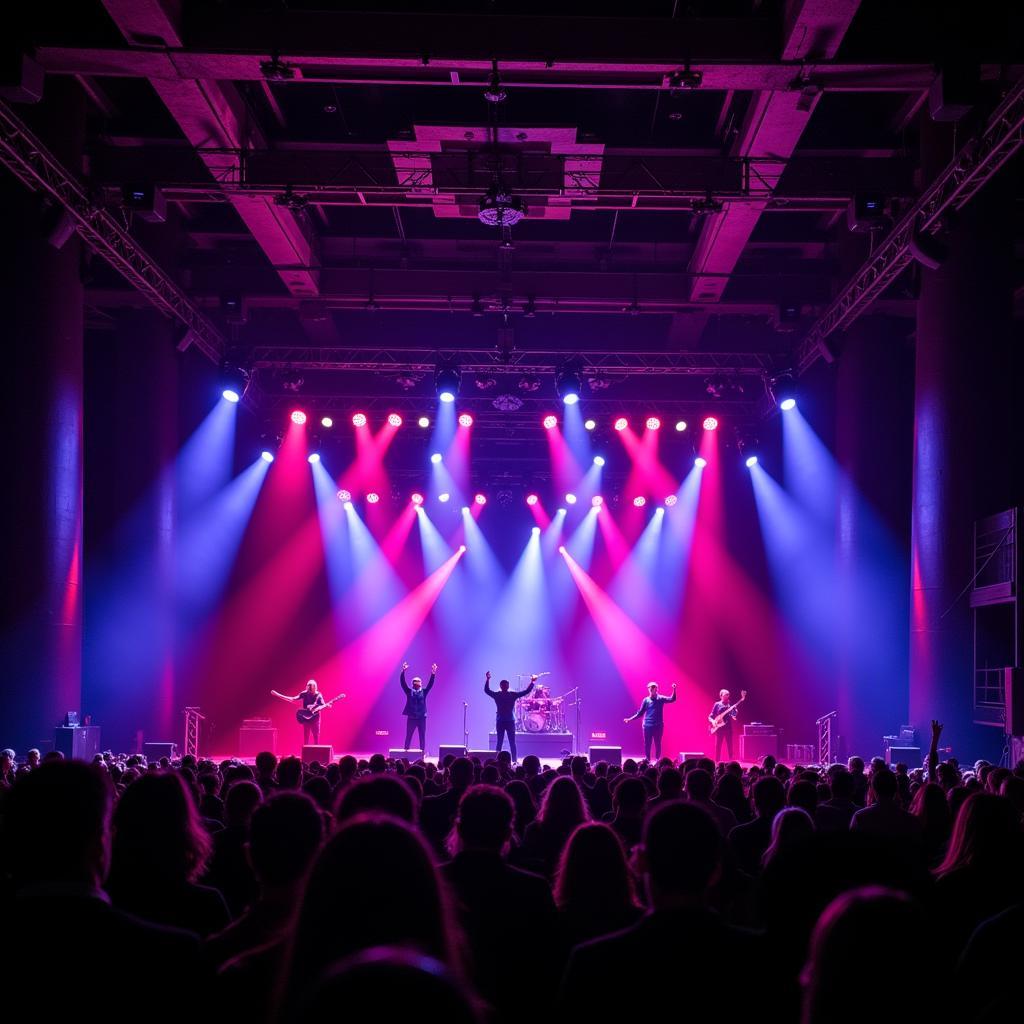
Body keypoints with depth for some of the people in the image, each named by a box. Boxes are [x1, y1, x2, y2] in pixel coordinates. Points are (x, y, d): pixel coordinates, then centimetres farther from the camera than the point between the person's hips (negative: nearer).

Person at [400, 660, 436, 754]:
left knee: (422, 736, 4)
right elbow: (403, 683, -5)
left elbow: (430, 684, -2)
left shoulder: (424, 691, 7)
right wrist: (403, 671, -18)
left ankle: (423, 752, 10)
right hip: (411, 717, -1)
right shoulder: (409, 691, 4)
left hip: (421, 717, 1)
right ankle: (406, 750, 8)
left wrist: (433, 673, -16)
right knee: (408, 735, 2)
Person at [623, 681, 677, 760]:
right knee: (647, 744, 2)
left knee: (658, 744, 3)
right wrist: (630, 719, 3)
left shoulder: (660, 699, 3)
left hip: (658, 726, -1)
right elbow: (640, 713, 9)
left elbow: (672, 700, -9)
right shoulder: (646, 700, 5)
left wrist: (674, 690, -25)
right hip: (648, 725, 1)